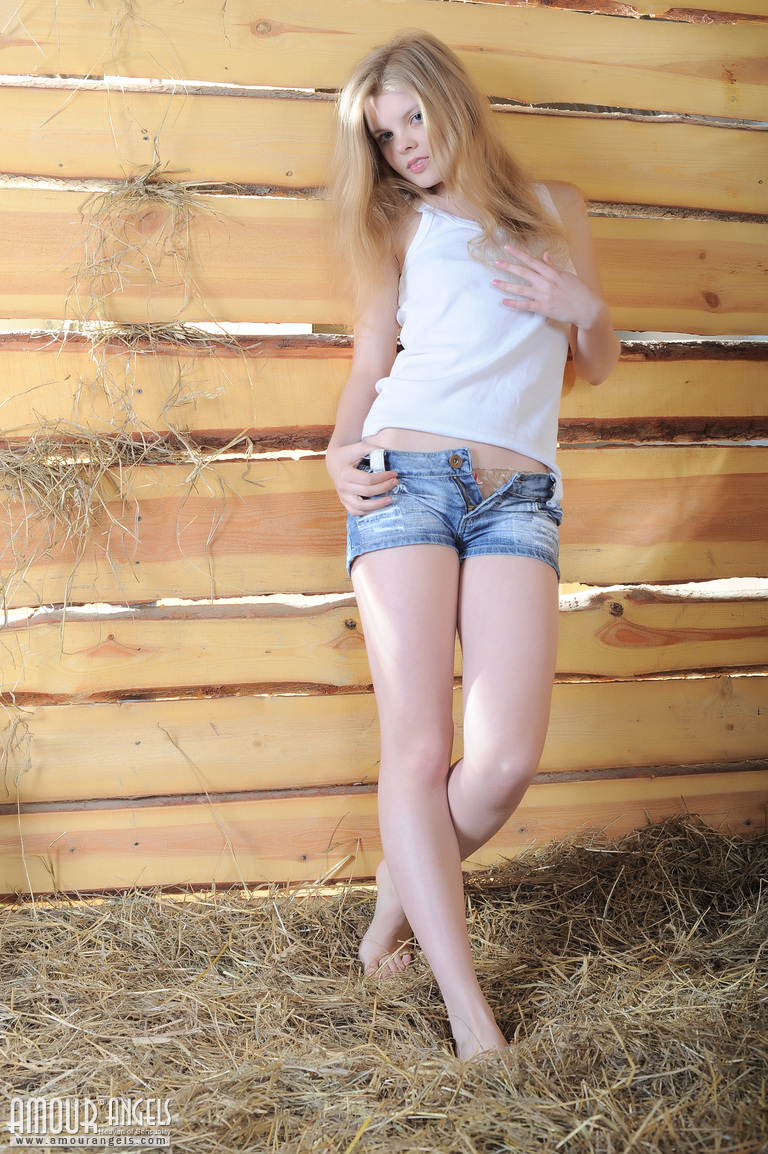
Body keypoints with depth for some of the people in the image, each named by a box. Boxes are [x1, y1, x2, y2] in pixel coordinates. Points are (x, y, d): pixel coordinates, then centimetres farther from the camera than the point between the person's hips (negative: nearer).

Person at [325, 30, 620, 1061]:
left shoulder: (554, 210, 21)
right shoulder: (402, 225, 20)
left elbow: (597, 369, 23)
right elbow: (369, 367, 17)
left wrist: (588, 311, 2)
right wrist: (341, 450, -2)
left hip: (518, 499, 1)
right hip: (408, 478, 0)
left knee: (506, 763, -12)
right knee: (419, 748, -10)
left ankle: (401, 894, 17)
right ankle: (468, 1006, -2)